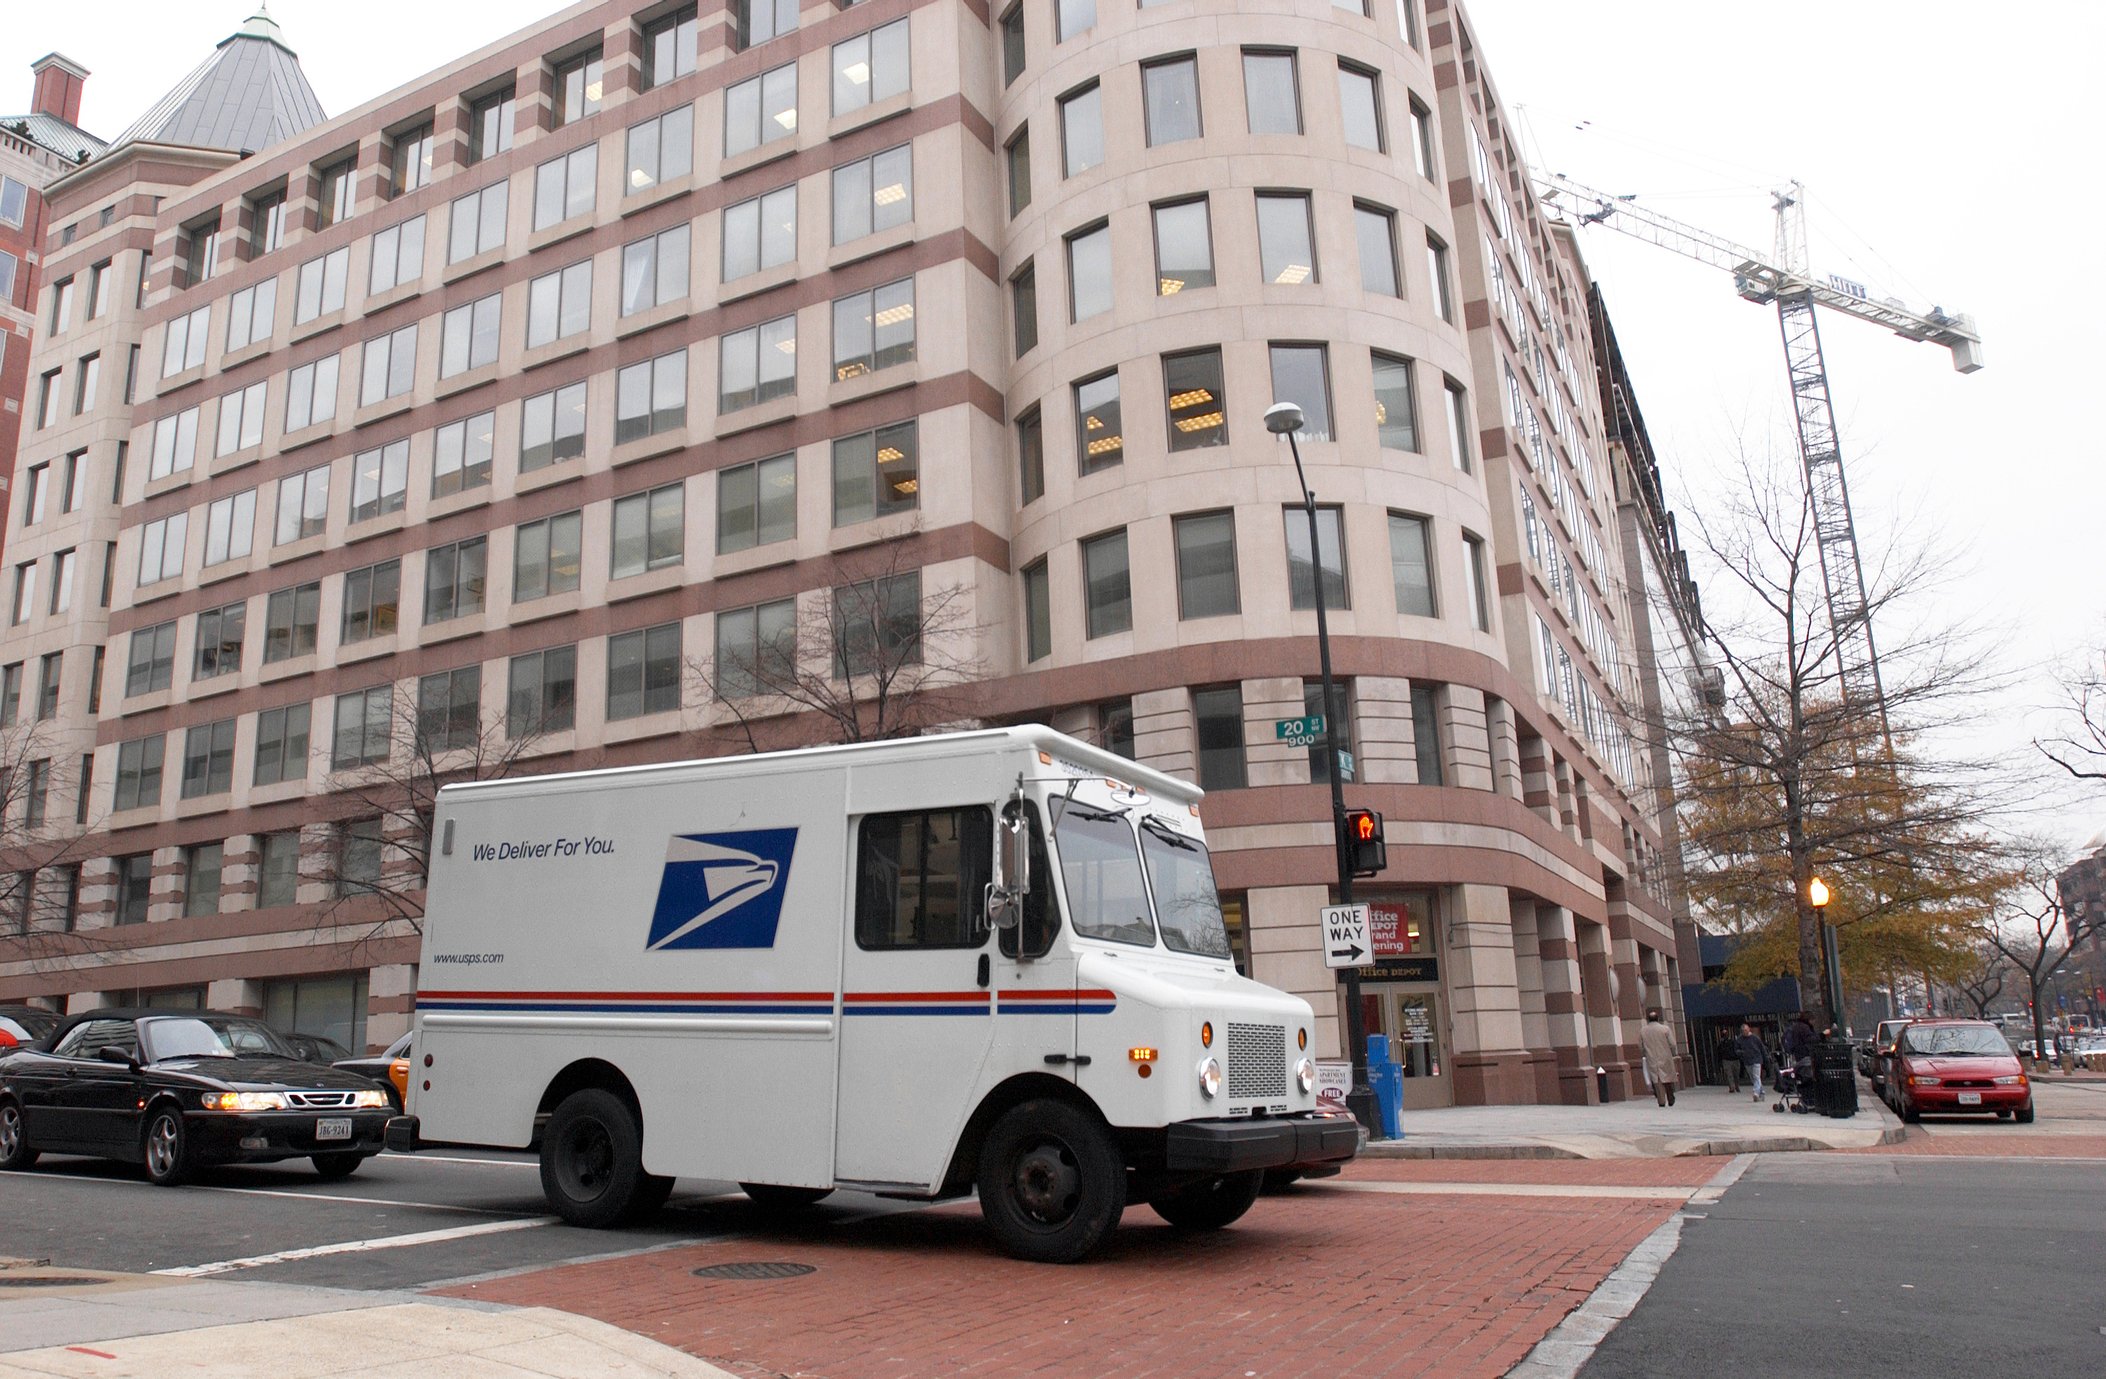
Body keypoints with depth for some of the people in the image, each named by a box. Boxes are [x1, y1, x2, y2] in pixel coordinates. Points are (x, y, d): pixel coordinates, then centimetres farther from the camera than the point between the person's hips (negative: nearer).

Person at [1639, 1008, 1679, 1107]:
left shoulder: (1642, 1031, 2)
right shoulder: (1665, 1029, -5)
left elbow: (1640, 1047, 4)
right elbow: (1672, 1044, -7)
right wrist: (1672, 1054, 10)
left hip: (1652, 1061, 1)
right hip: (1665, 1059, -1)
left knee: (1657, 1081, 2)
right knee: (1668, 1079, 11)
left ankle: (1661, 1101, -4)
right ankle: (1670, 1100, 19)